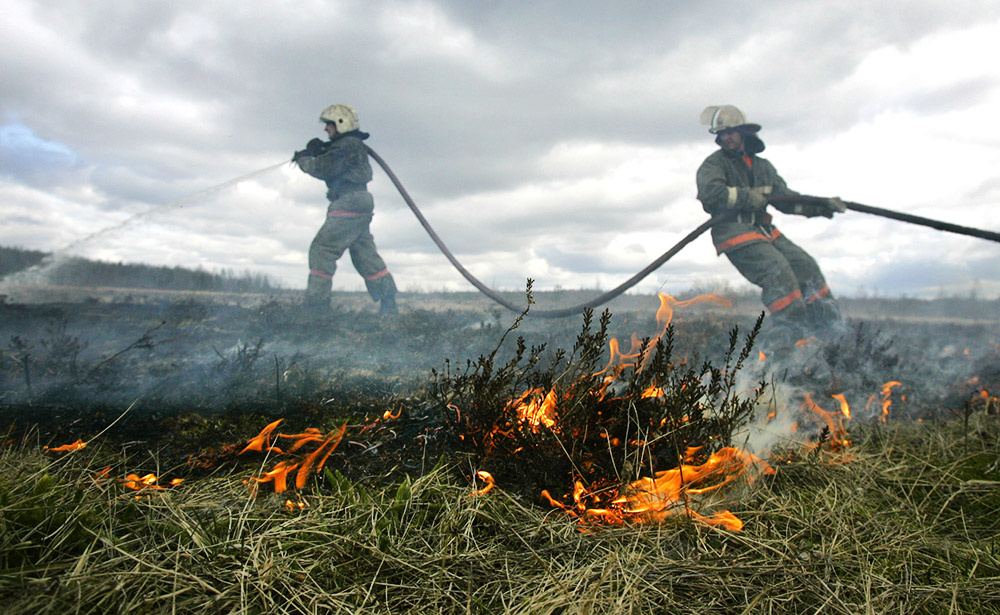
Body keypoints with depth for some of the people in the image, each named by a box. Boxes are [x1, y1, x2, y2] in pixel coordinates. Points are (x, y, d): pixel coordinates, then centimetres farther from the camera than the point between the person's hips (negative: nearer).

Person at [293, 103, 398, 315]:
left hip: (349, 204, -10)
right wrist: (319, 151, 9)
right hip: (359, 205, 11)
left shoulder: (346, 145, -11)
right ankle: (389, 307, 11)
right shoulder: (352, 145, 22)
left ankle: (316, 304, -10)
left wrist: (303, 160, 2)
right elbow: (330, 166, 26)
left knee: (322, 249, -9)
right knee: (366, 256, 10)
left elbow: (323, 169, -15)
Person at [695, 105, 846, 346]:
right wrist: (749, 197, -15)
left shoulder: (762, 166, 21)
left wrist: (822, 206, 9)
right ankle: (789, 335, -17)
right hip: (734, 231, -7)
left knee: (805, 266, 2)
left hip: (764, 229, 7)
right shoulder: (714, 163, 1)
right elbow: (709, 191, -20)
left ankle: (829, 328, 13)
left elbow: (786, 199, 20)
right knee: (778, 272, -22)